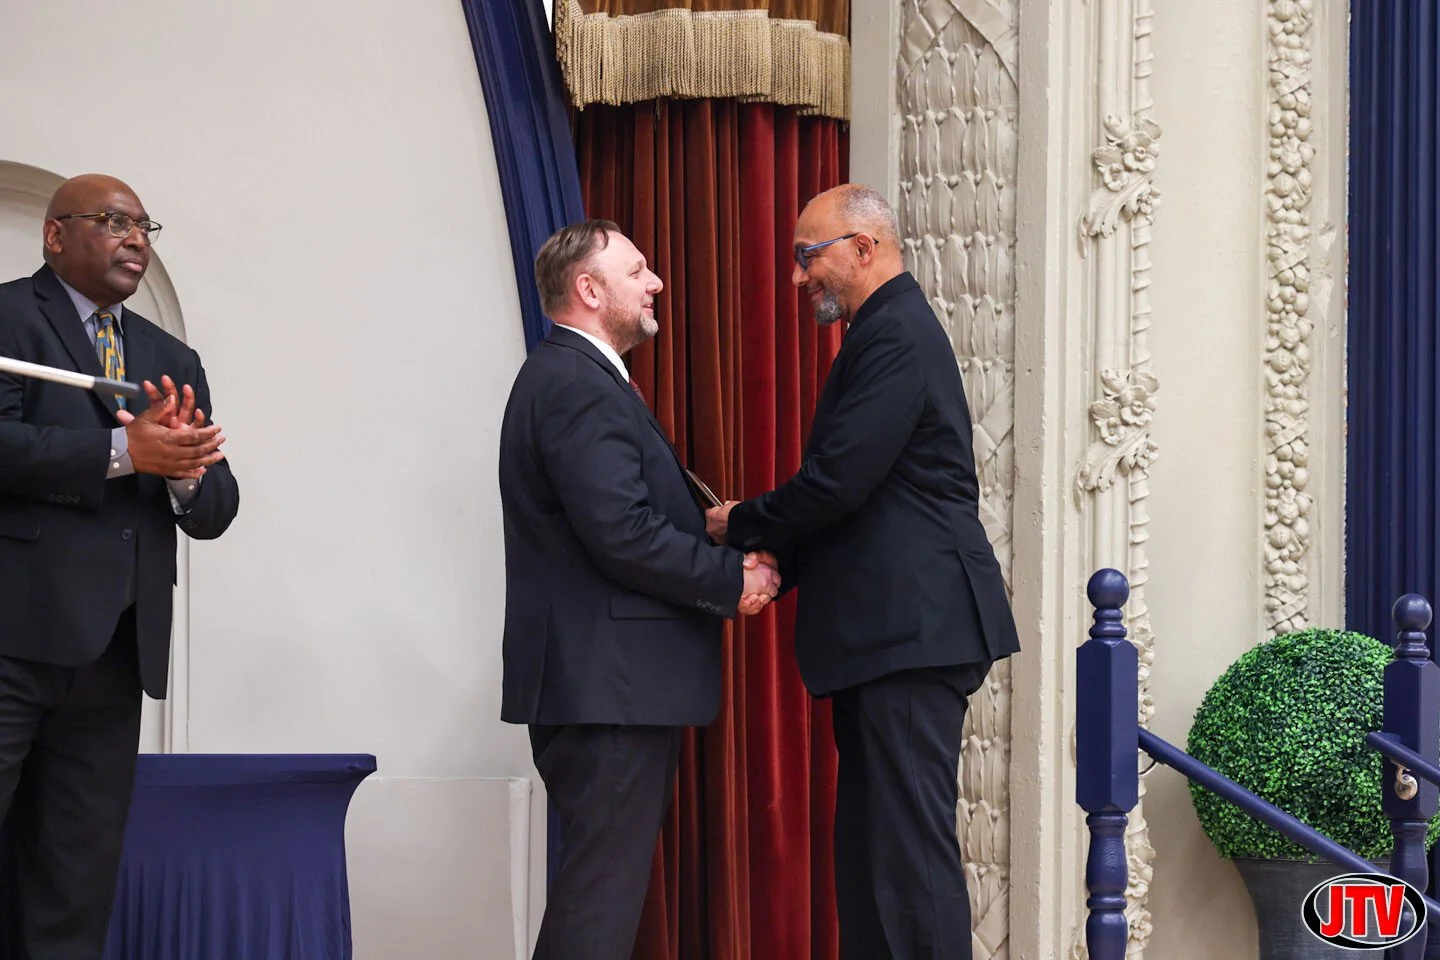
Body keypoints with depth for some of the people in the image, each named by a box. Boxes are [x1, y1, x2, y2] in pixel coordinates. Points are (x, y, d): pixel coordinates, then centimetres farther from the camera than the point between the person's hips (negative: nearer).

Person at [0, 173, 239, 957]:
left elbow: (216, 509, 16)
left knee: (75, 889, 7)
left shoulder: (172, 359, 22)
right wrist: (123, 452, -17)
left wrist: (183, 471, -6)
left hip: (115, 649, 7)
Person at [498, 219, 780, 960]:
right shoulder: (579, 386, -15)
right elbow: (623, 535, -23)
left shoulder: (571, 378, 19)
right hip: (609, 685, -11)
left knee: (600, 887, 16)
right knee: (603, 897, -8)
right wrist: (731, 580, -13)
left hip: (603, 683, 11)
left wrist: (704, 525, 8)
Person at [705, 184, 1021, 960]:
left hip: (913, 628, -11)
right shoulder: (891, 331, 21)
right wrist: (775, 561, 6)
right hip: (889, 630, 11)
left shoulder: (895, 335, -12)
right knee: (869, 850, 11)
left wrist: (743, 526, -3)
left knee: (911, 845, -10)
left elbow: (839, 480, -19)